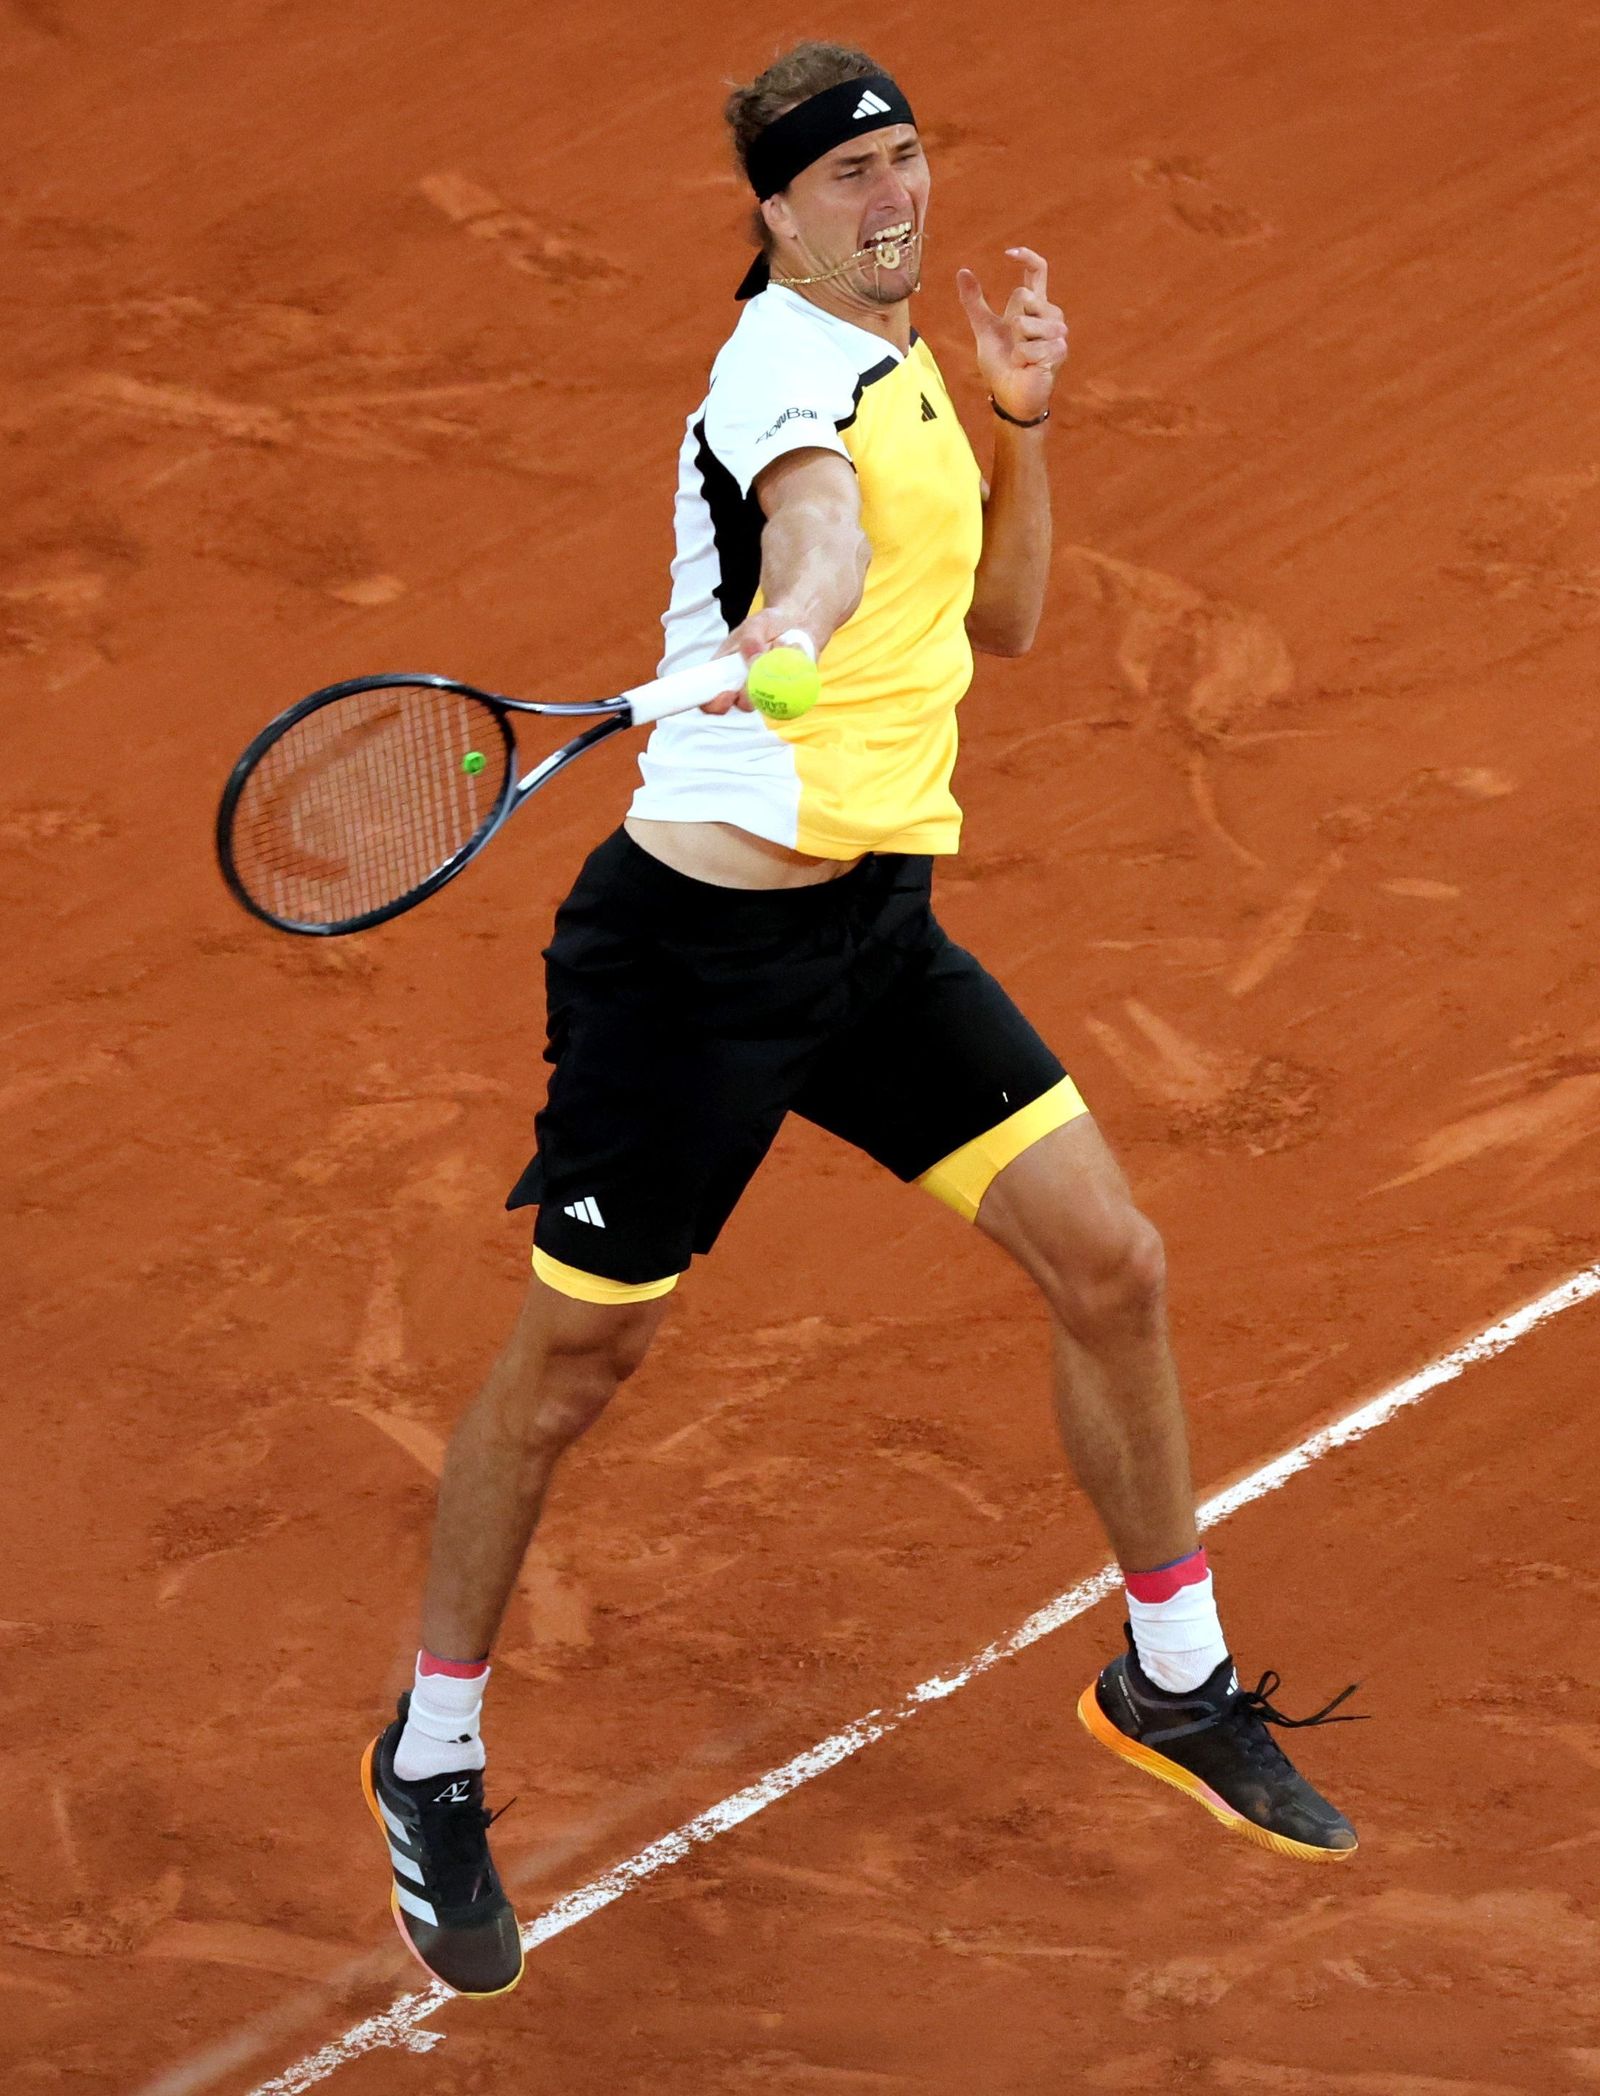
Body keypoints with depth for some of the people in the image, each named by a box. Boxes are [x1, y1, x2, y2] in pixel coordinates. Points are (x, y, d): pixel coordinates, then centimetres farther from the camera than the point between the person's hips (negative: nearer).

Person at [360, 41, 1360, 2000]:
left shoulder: (905, 367, 12)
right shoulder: (791, 367, -16)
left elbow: (994, 621, 21)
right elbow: (819, 519, -40)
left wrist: (1020, 425, 7)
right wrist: (784, 626, -61)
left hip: (878, 920, 8)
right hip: (701, 938, -8)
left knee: (1108, 1262, 3)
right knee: (574, 1358, 2)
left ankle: (1173, 1681, 22)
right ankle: (430, 1761, 20)